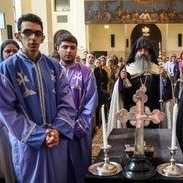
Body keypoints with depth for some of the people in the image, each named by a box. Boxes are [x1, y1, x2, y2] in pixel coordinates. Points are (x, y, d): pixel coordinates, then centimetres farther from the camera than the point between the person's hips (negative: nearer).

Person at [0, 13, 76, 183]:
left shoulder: (54, 66, 3)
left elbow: (66, 101, 0)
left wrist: (58, 129, -14)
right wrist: (40, 134, -16)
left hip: (57, 139, 3)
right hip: (28, 142, -3)